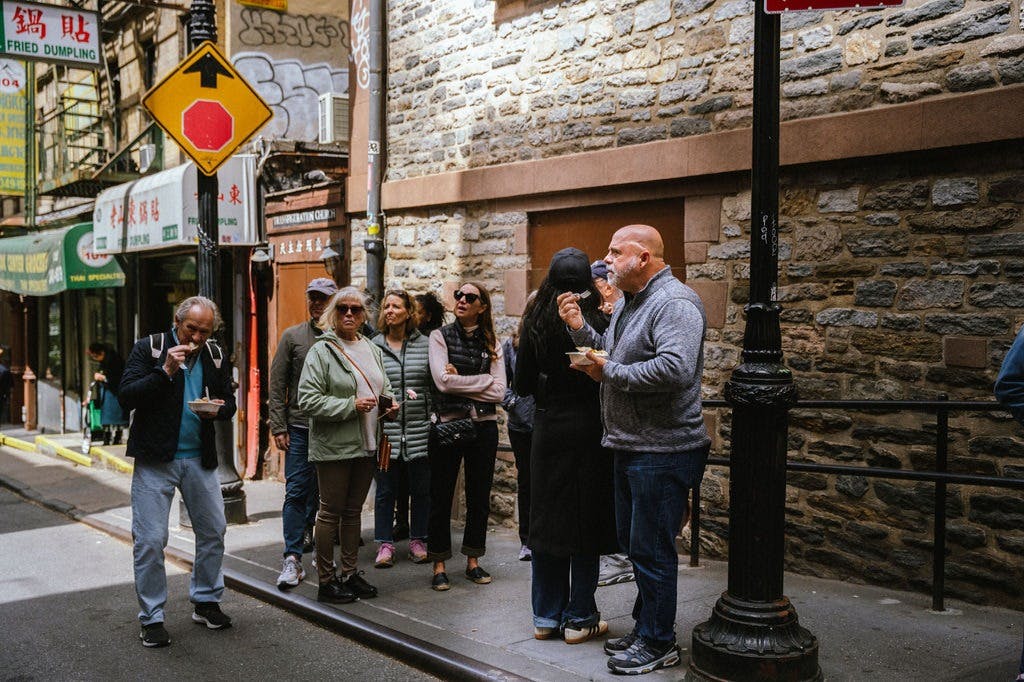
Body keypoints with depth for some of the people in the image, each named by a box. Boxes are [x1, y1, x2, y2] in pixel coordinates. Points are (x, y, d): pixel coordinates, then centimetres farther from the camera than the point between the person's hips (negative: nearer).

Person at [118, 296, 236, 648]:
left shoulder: (216, 356, 6)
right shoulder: (149, 348, -5)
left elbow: (229, 403, 12)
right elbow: (126, 396, -14)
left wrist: (218, 409, -11)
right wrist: (166, 371, -23)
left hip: (200, 459, 4)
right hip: (155, 459, -4)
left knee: (213, 531, 10)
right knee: (150, 539, -1)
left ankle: (206, 602, 28)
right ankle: (151, 618, 11)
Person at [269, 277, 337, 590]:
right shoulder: (293, 336, 3)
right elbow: (277, 385, 2)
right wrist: (279, 427, -5)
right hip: (299, 427, -1)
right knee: (296, 491, -5)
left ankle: (306, 532, 37)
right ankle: (293, 558, -2)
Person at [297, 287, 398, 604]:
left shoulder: (373, 350, 13)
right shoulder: (321, 351, -8)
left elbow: (384, 389, 26)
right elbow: (308, 400, -15)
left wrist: (389, 405, 4)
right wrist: (351, 406, -20)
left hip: (366, 444, 6)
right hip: (334, 445, -6)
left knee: (353, 511, 15)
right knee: (331, 512, 2)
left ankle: (350, 573, 25)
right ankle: (326, 580, 12)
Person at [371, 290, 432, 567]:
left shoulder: (424, 345, 4)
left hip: (418, 431, 1)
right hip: (385, 431, 0)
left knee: (420, 489, 10)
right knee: (385, 490, 7)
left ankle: (418, 540, 24)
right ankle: (385, 544, 19)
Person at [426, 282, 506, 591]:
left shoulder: (491, 344, 7)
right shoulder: (440, 336, 1)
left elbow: (499, 392, -5)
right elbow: (443, 381, -15)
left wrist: (459, 381, -10)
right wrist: (483, 380, -10)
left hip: (483, 425, 3)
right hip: (447, 423, -2)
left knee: (479, 496, 10)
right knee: (441, 497, 3)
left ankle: (473, 561, 23)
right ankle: (439, 565, 13)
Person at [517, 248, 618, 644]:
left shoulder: (536, 322, 0)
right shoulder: (597, 321, -11)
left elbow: (522, 385, 4)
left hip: (548, 429, 4)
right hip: (588, 429, -3)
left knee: (547, 519, 11)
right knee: (585, 521, 6)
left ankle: (546, 616, 19)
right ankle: (580, 619, 13)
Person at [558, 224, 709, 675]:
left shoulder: (674, 303, -17)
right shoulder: (626, 303, 16)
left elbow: (675, 368, -30)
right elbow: (606, 355, 19)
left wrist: (610, 372, -20)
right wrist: (579, 328, 3)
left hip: (662, 452, -10)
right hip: (629, 448, 10)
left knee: (651, 550, 0)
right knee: (632, 542, 19)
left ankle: (658, 643, 15)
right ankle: (645, 629, 34)